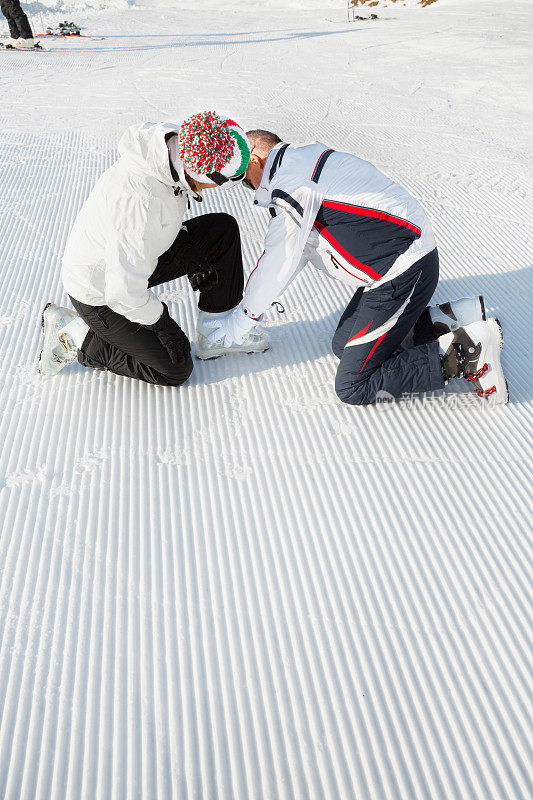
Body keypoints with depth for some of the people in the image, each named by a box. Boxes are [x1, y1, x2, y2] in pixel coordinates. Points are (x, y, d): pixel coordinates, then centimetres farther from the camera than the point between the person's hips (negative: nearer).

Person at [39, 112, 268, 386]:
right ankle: (73, 335, 6)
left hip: (139, 257, 8)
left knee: (224, 229, -1)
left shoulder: (172, 145, -10)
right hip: (100, 291, -8)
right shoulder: (140, 198, -38)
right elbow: (125, 290, -32)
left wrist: (189, 253, -3)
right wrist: (163, 324, -17)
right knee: (176, 370, -3)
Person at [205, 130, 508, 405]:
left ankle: (468, 351, -6)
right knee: (344, 345, 20)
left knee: (353, 388, -8)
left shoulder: (291, 185, -14)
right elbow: (297, 249, 22)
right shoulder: (307, 158, 18)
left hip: (403, 274, -10)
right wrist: (252, 298, 23)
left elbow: (279, 263, -9)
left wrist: (243, 317, 5)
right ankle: (449, 319, 14)